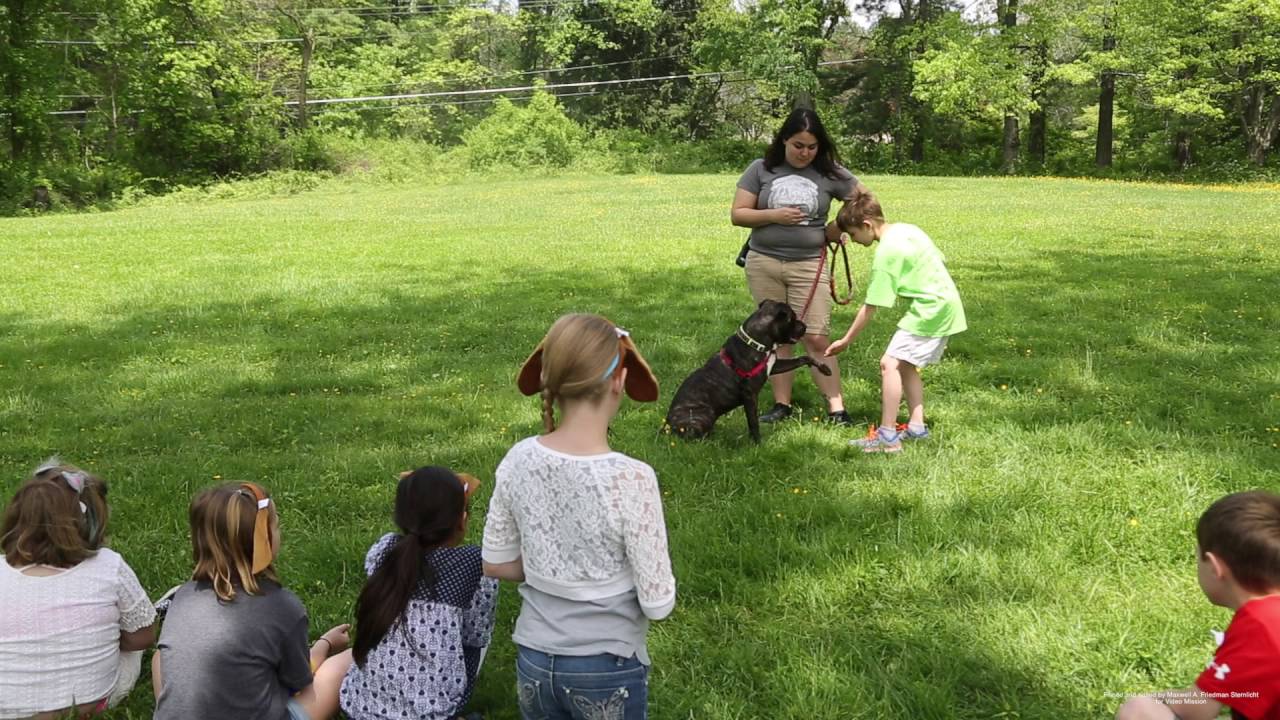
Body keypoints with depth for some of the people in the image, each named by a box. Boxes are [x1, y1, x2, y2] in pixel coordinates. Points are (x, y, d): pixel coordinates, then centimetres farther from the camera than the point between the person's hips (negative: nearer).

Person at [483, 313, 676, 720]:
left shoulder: (519, 460, -9)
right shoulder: (631, 479, -22)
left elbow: (495, 564, 3)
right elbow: (658, 605, -15)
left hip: (534, 662, 4)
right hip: (607, 670, -4)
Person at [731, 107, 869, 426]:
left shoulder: (828, 173, 1)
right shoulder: (761, 170, 2)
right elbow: (737, 214, 1)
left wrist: (840, 226, 1)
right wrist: (773, 215, -13)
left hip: (809, 265, -1)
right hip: (763, 263, 2)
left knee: (817, 339, -6)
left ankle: (836, 407, -2)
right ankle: (781, 404, 15)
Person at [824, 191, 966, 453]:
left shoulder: (886, 252, -16)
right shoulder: (907, 229, 9)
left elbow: (870, 307, -14)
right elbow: (938, 260, 17)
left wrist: (846, 340, -5)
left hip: (930, 311, -10)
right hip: (945, 305, 10)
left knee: (890, 363, -13)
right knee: (906, 363, 17)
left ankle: (888, 436, -15)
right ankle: (916, 427, 19)